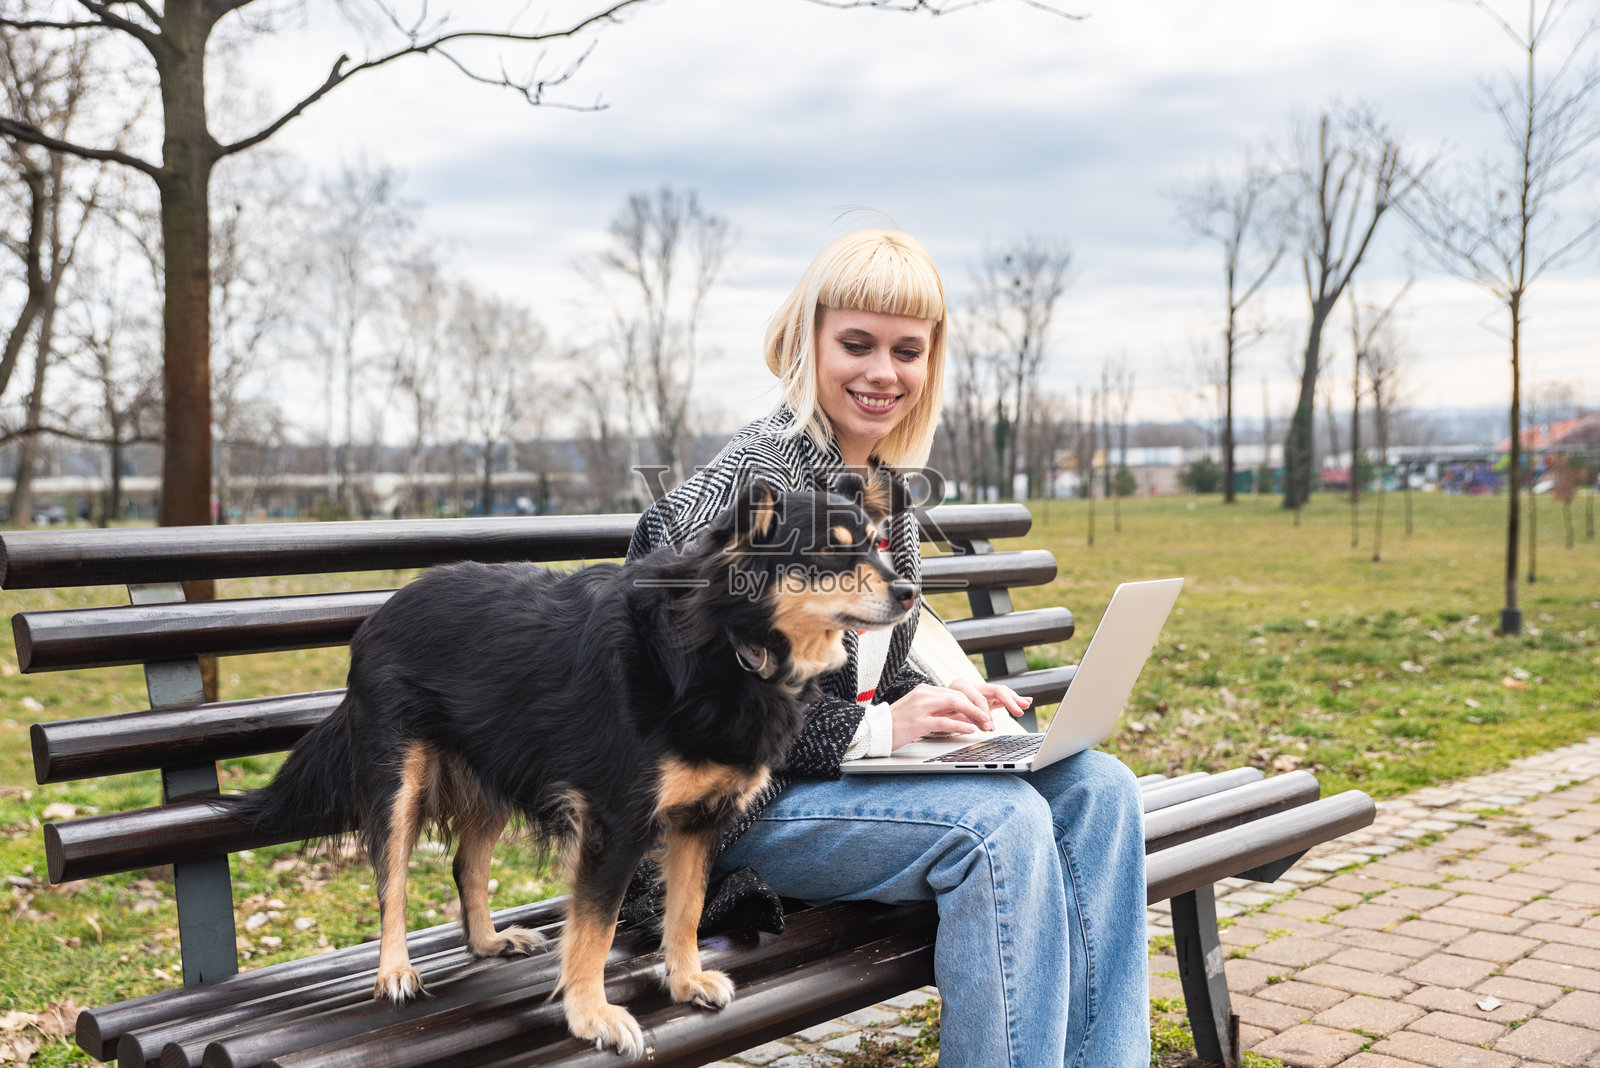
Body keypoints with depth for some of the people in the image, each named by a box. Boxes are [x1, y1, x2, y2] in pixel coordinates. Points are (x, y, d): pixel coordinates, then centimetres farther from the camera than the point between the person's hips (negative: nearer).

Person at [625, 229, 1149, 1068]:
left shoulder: (887, 487, 11)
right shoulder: (756, 477, -16)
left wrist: (948, 701, -1)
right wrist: (872, 730, -21)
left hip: (857, 769, 8)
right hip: (746, 800, -8)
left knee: (1096, 787, -7)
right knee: (1001, 819, -27)